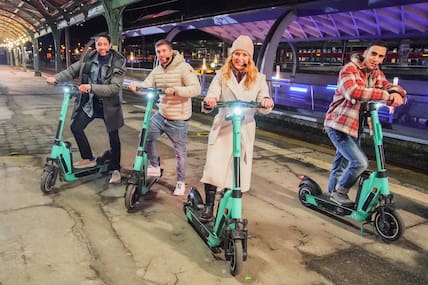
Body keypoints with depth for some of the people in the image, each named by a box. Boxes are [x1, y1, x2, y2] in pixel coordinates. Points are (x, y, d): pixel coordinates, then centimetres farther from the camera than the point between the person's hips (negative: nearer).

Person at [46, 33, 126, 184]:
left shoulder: (118, 62, -14)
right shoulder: (88, 58, -2)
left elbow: (114, 87, -23)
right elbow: (72, 70, 2)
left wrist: (91, 87, -33)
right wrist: (56, 78, -15)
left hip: (108, 105, -4)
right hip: (89, 102, 4)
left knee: (113, 137, 1)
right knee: (76, 127, 4)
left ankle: (115, 170, 17)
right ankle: (88, 159, 24)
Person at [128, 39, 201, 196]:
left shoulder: (184, 67, -14)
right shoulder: (157, 70, 7)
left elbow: (196, 89, -23)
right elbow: (146, 85, 2)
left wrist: (175, 90, -35)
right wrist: (135, 85, -21)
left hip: (178, 120, -6)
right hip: (161, 115, 6)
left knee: (180, 152, 5)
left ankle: (181, 182, 25)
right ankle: (155, 167, 22)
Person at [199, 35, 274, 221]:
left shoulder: (258, 78, 4)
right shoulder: (222, 75, 4)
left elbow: (263, 108, -2)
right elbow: (211, 97, -5)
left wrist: (267, 102, -26)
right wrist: (208, 102, -30)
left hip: (245, 130, 1)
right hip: (222, 127, 0)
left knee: (239, 171, 7)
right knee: (213, 167, -11)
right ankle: (209, 206, 7)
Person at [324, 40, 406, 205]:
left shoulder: (377, 74, 9)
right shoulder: (349, 69, -16)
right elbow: (353, 92, -35)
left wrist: (397, 93, -27)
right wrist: (387, 96, -34)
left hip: (354, 127, 8)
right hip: (338, 124, -8)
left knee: (341, 165, 19)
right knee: (360, 162, -16)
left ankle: (333, 192, 36)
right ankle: (340, 191, 4)